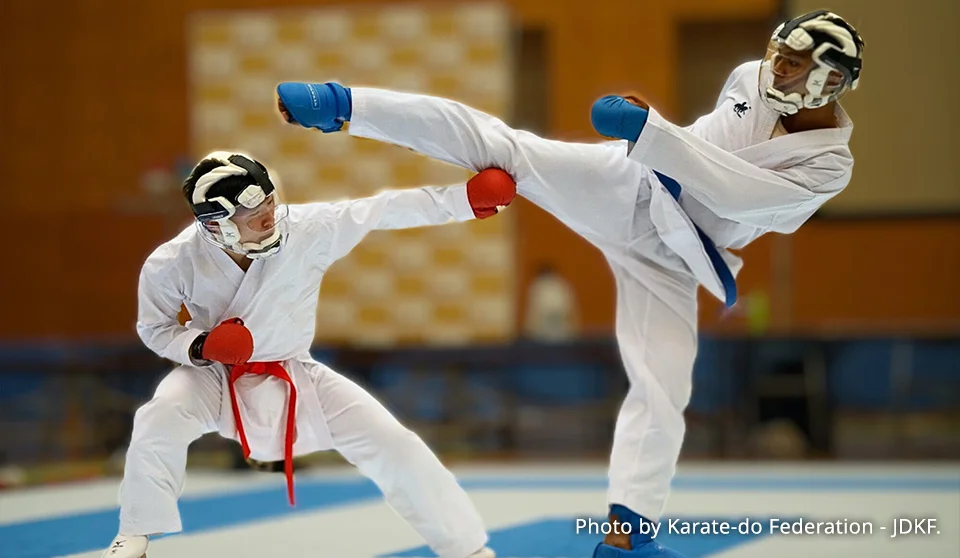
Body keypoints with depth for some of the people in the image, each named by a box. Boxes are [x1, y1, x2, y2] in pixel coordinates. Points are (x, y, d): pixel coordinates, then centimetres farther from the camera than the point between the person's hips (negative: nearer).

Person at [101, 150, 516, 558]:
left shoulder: (307, 230, -25)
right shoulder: (174, 263, -23)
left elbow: (385, 211, -21)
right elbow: (155, 328, -6)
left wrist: (465, 200, -26)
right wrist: (198, 346, -27)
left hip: (293, 378, 1)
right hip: (217, 377, -1)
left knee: (390, 443, -7)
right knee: (159, 422, -31)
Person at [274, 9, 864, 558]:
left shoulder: (830, 163, -15)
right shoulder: (750, 79, -2)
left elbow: (733, 192, -28)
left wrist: (647, 129, -33)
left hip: (665, 261, -1)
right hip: (623, 187, 1)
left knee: (662, 392, -6)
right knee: (497, 143, -17)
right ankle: (342, 105, -21)